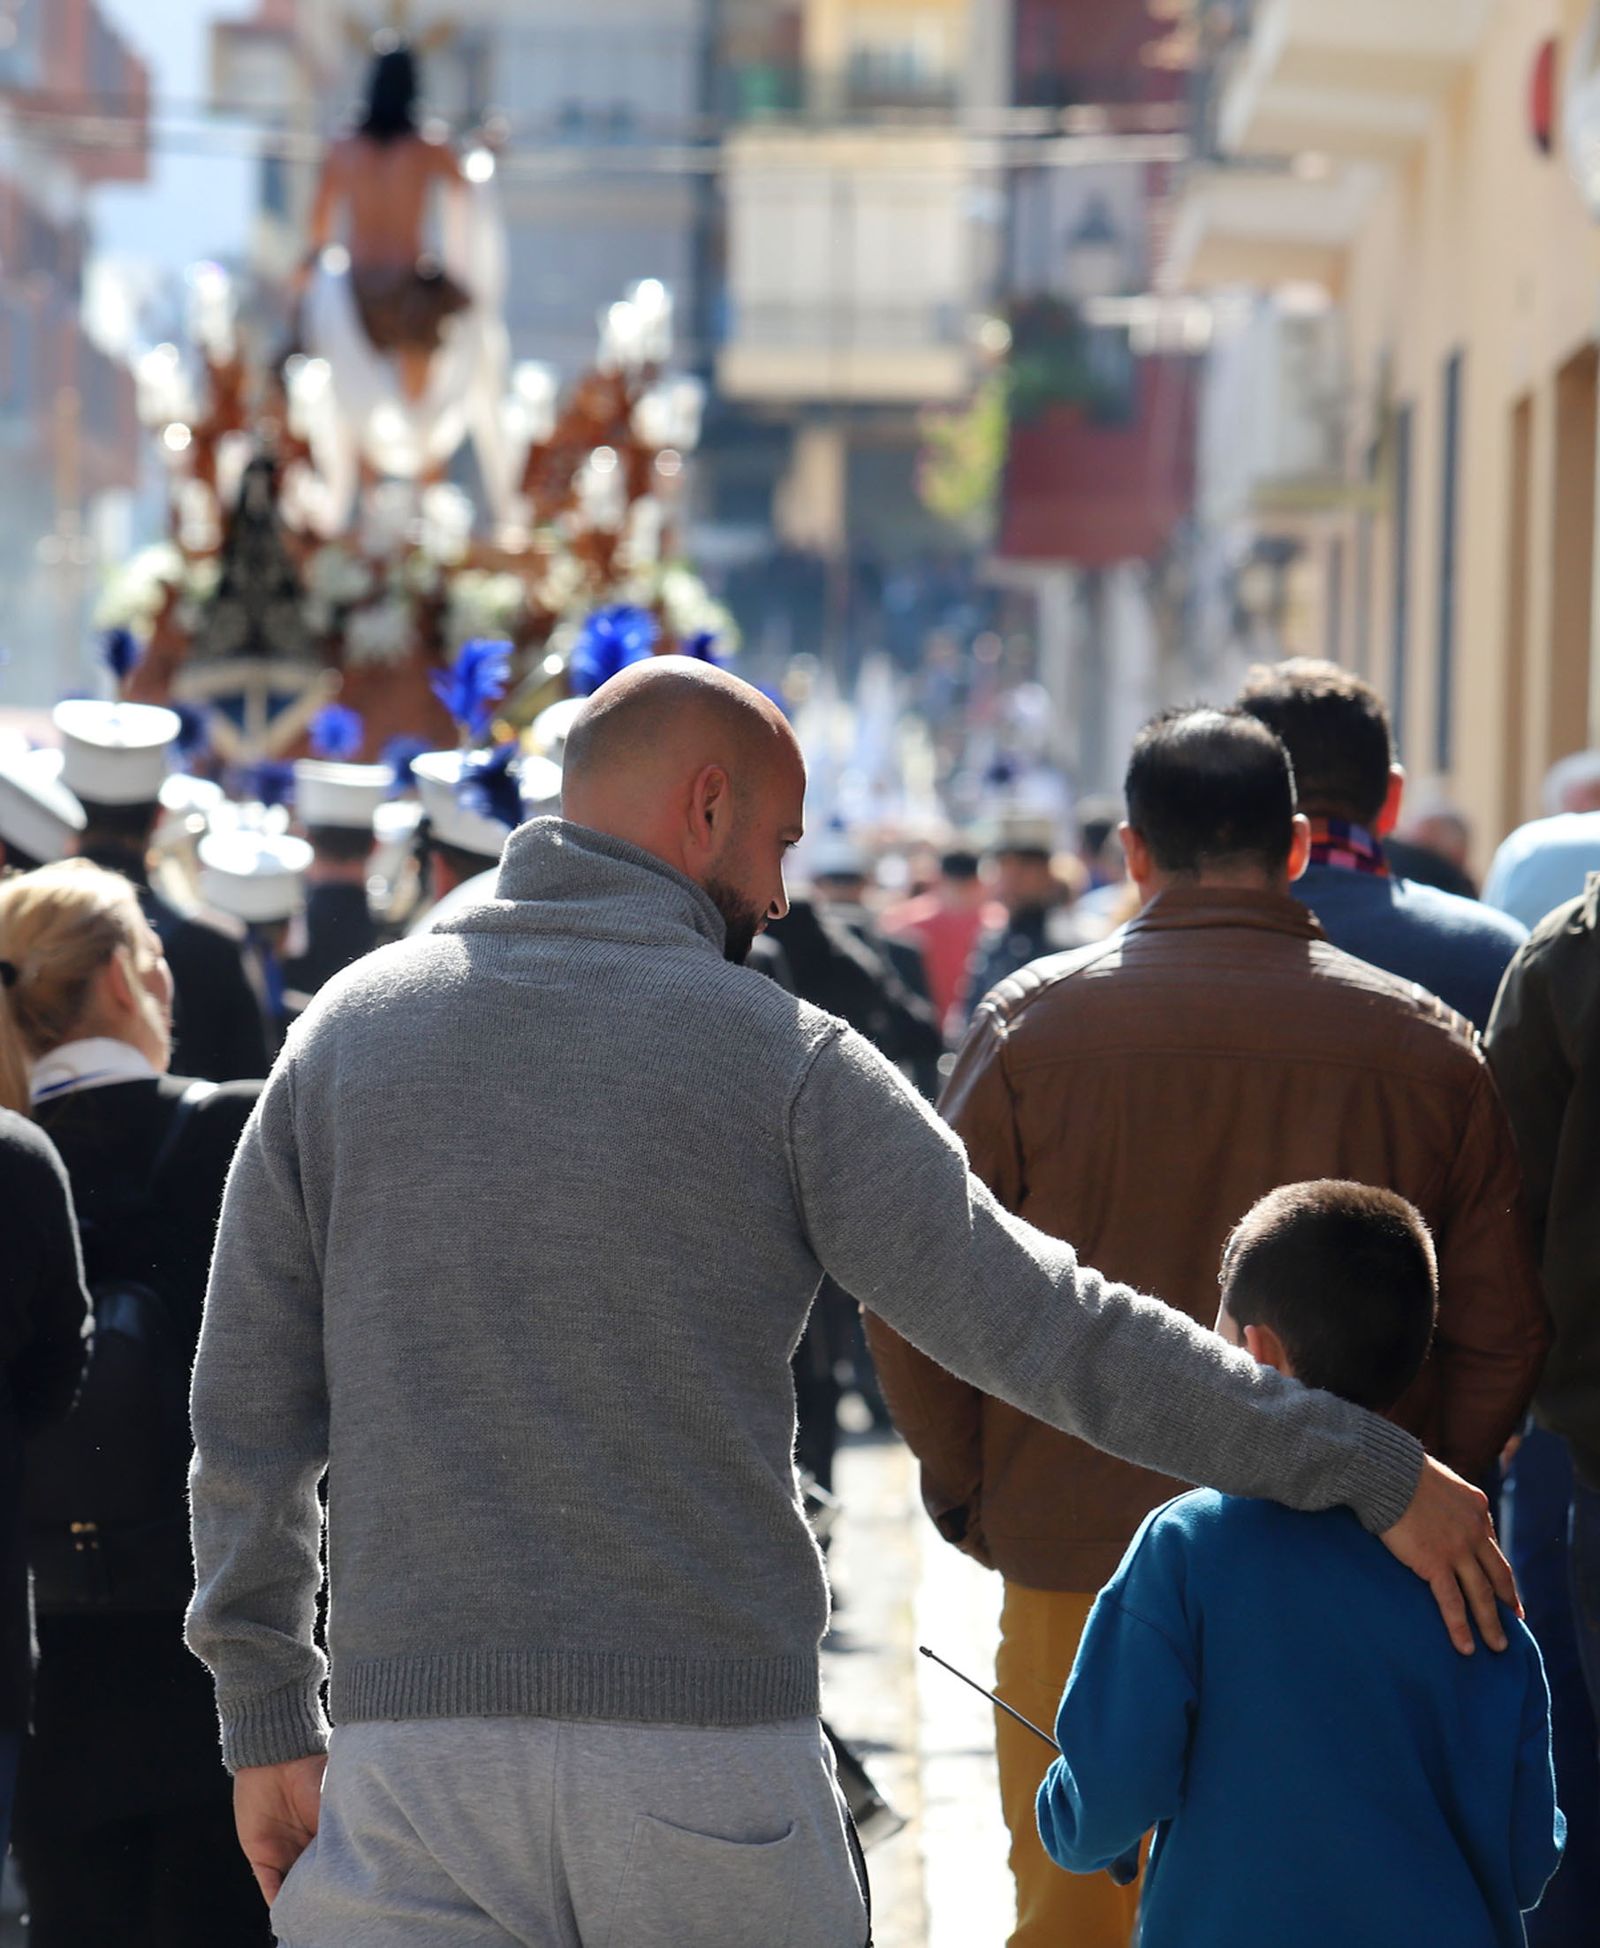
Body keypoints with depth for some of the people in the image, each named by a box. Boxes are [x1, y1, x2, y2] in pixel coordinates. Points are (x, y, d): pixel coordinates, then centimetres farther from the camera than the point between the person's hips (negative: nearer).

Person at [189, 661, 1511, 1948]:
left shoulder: (349, 1027, 7)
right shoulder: (785, 1061, -3)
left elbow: (247, 1412, 7)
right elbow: (1043, 1325, -6)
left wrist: (266, 1718, 14)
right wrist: (1373, 1470, 0)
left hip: (412, 1747, 2)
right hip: (709, 1753, -2)